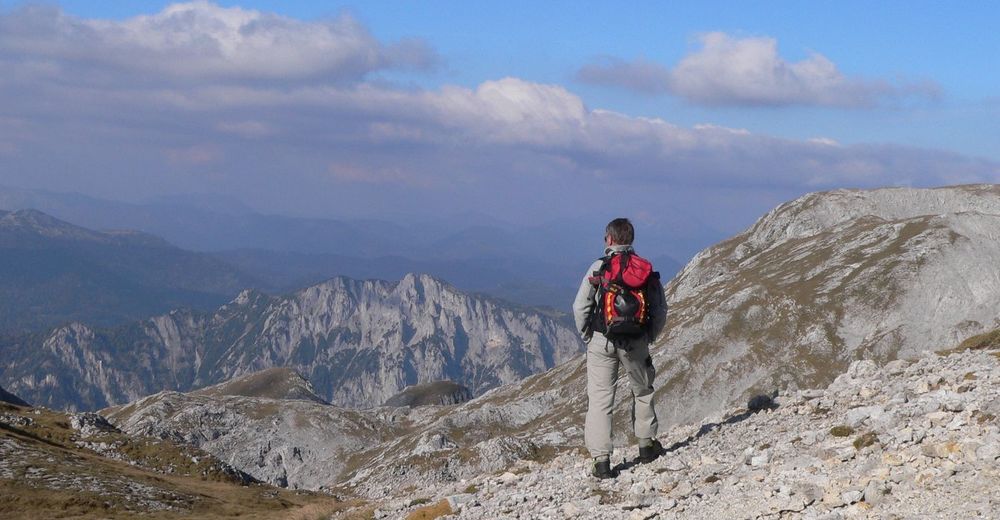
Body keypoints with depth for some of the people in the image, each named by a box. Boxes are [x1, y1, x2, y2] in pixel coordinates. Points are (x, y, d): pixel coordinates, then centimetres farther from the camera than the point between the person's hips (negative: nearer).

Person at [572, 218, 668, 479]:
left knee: (600, 398, 1)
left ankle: (601, 459, -4)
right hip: (636, 342, 2)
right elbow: (660, 309, 1)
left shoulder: (599, 267, -7)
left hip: (602, 342, -2)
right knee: (643, 391, 24)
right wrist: (649, 337, 14)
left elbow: (580, 306, -9)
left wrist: (587, 335, 5)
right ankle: (646, 445, 31)